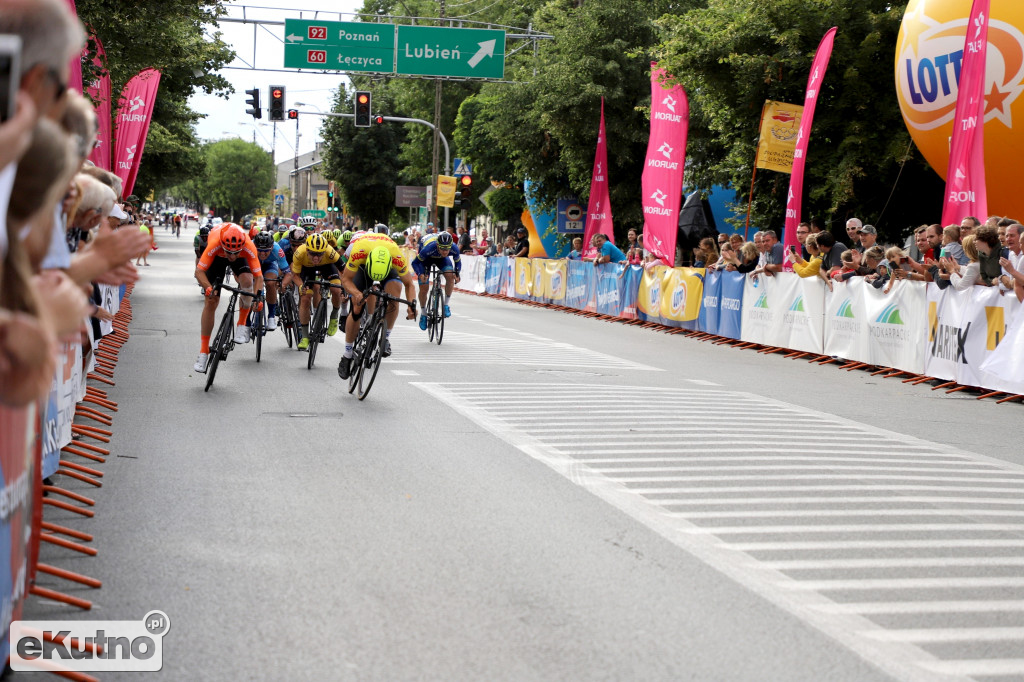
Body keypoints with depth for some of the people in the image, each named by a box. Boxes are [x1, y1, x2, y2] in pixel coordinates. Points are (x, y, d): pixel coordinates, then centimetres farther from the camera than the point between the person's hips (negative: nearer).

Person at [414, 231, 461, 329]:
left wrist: (458, 274, -29)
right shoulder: (428, 248, -42)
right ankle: (423, 314, 16)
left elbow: (457, 262, -11)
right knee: (424, 288, -9)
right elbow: (415, 263, -28)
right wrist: (420, 274, -44)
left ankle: (447, 304, -9)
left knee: (450, 276, -27)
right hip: (426, 258, -2)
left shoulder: (454, 249, -34)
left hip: (441, 259, 2)